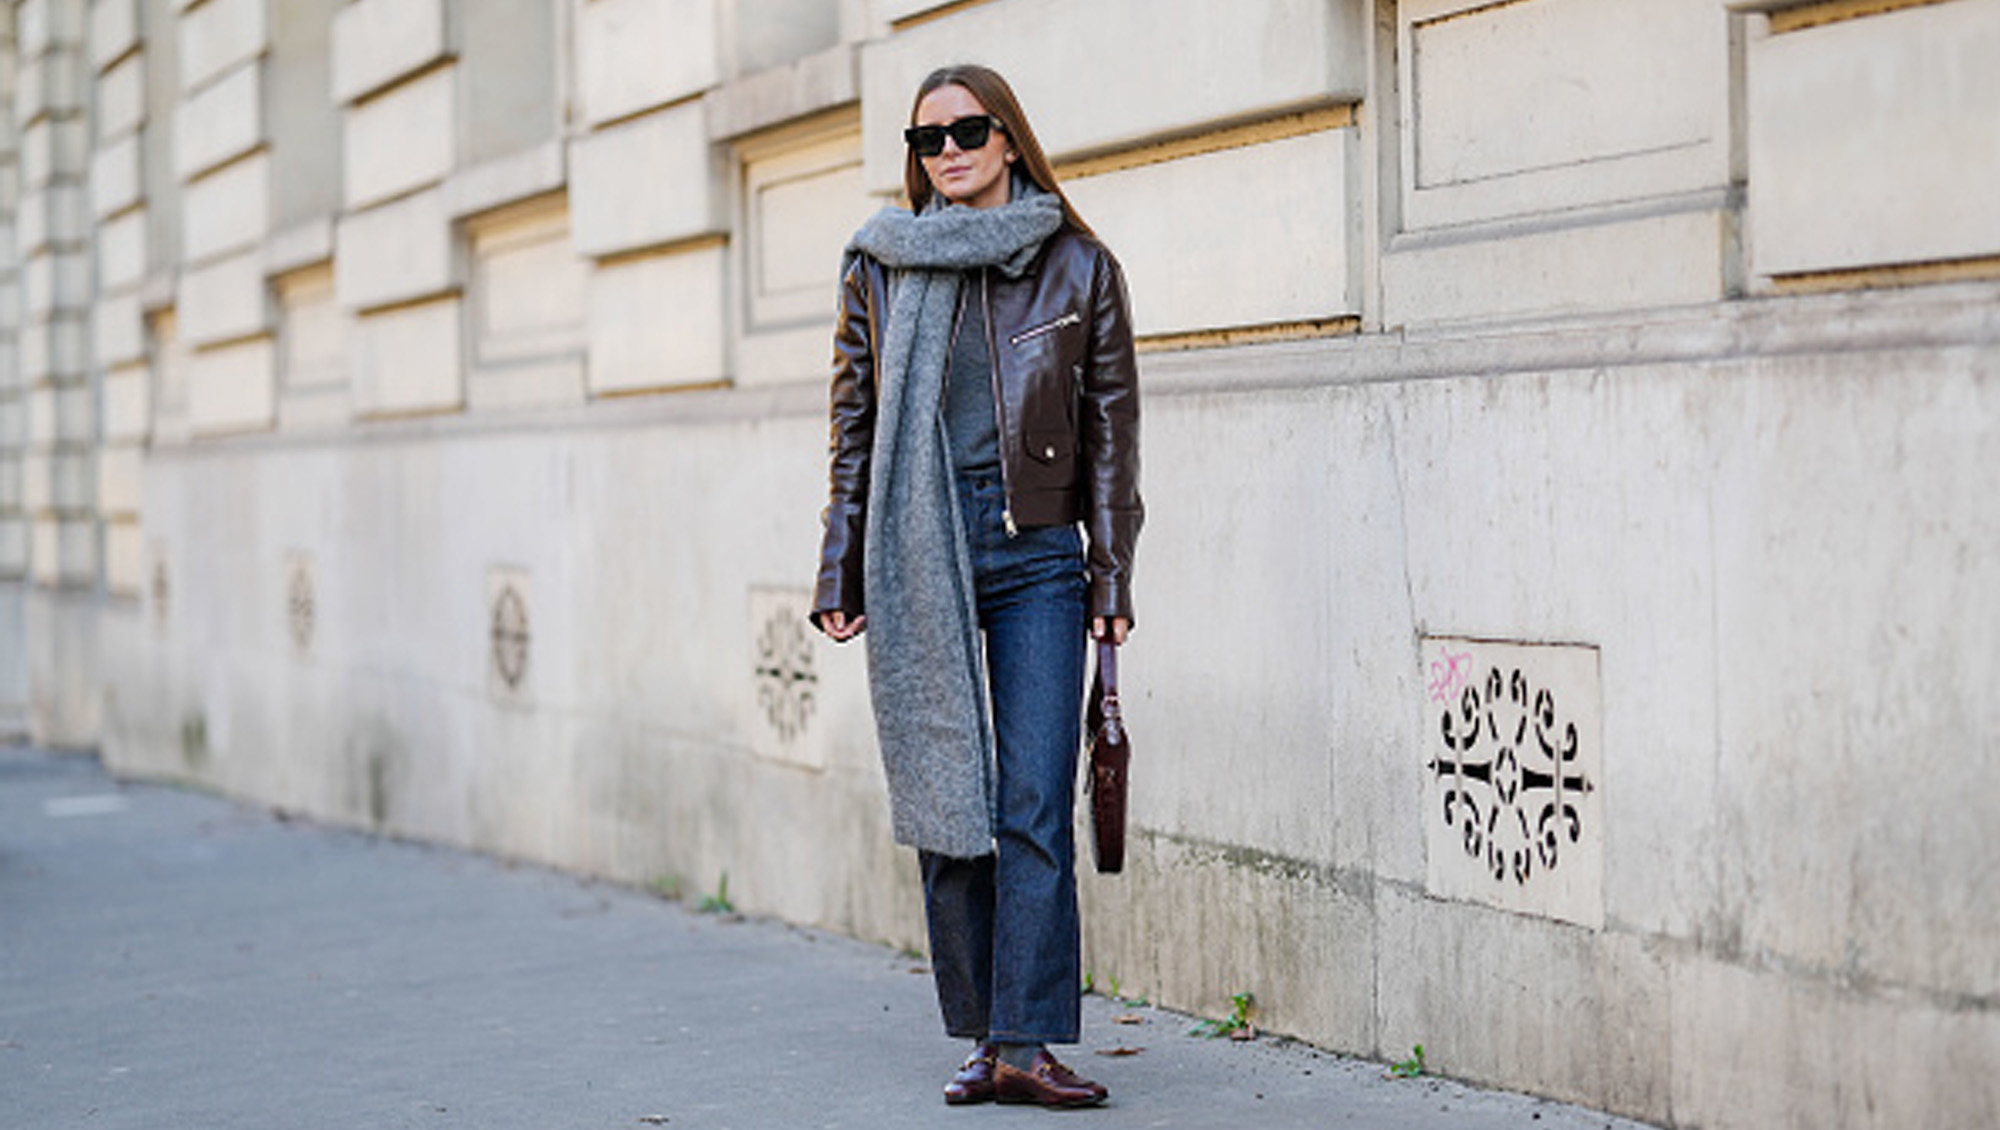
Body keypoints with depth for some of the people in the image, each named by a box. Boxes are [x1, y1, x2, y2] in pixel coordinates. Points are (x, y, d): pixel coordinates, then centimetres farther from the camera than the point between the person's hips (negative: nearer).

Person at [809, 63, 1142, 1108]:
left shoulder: (1078, 268, 5)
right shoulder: (881, 267, 8)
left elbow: (1110, 427, 7)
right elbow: (854, 424, 11)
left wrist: (1112, 576, 3)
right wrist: (841, 577, 6)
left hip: (1037, 556, -1)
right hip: (916, 562, 1)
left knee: (1034, 806, -8)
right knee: (945, 805, 4)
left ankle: (1025, 1041, -7)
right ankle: (984, 1034, 12)